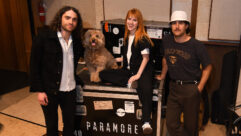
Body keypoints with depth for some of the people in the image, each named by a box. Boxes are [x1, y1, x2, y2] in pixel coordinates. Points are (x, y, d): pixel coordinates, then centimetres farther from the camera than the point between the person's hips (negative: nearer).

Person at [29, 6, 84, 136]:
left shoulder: (76, 40, 3)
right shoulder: (43, 36, -10)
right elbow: (34, 65, -9)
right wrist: (39, 90, -12)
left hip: (70, 90, 4)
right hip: (49, 91, -3)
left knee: (70, 124, 14)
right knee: (51, 126, 13)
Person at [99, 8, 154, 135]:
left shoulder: (143, 38, -7)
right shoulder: (126, 37, 12)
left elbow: (145, 58, -9)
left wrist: (138, 75, -14)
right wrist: (116, 59, 23)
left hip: (142, 70, -6)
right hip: (128, 70, 6)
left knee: (146, 89, -37)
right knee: (103, 74, -8)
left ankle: (146, 122, -34)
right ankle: (130, 82, -17)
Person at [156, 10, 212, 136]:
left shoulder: (196, 46, -14)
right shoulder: (166, 41, 0)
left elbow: (207, 67, -6)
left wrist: (199, 88, -10)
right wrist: (162, 75, 23)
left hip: (190, 89, -4)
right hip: (174, 87, 5)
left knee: (190, 124, 10)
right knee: (171, 123, 10)